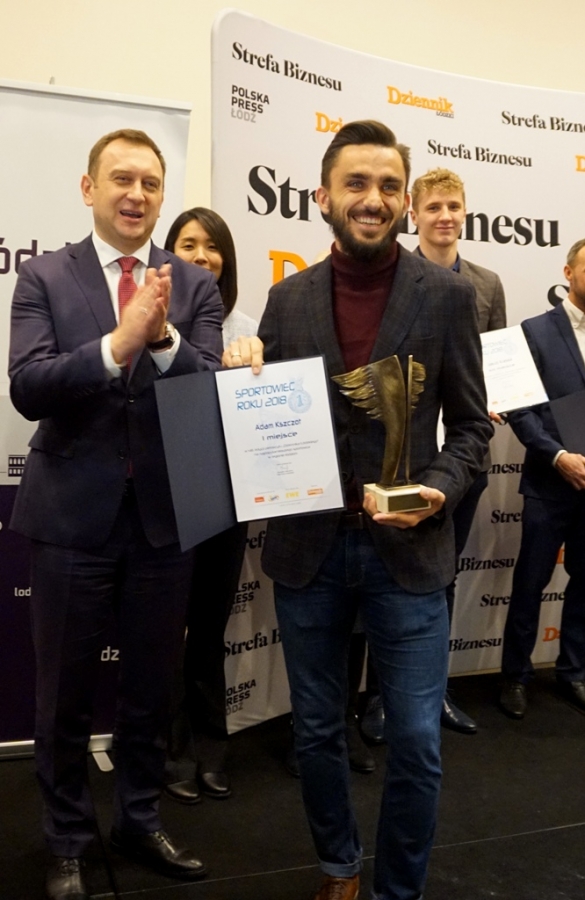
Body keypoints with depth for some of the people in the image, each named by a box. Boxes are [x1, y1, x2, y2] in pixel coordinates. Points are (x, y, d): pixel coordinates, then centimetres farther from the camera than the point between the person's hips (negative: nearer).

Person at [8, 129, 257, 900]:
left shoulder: (195, 286, 4)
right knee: (65, 691, 12)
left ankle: (140, 820, 38)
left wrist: (163, 337, -25)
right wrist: (118, 342, -27)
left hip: (164, 514, 2)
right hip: (71, 514, -1)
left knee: (152, 684, 16)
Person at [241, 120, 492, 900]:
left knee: (415, 741, 6)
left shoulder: (447, 294, -2)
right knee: (317, 731, 17)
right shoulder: (289, 297, 4)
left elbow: (471, 425, 0)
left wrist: (437, 491, -18)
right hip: (308, 546, 3)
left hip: (407, 550, -2)